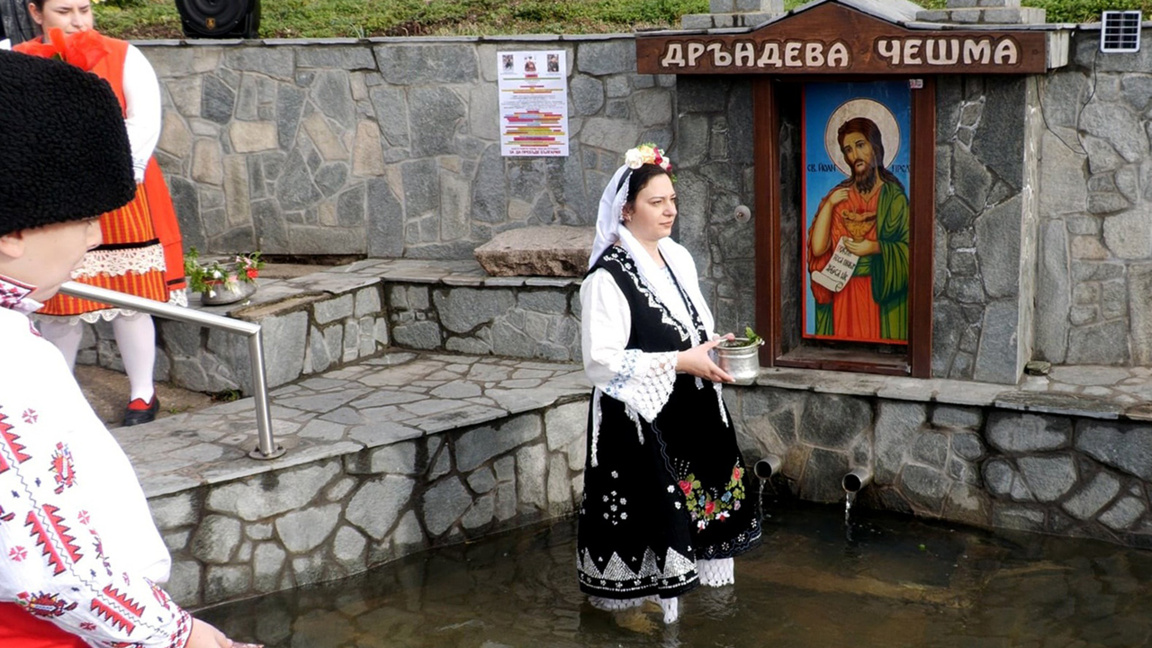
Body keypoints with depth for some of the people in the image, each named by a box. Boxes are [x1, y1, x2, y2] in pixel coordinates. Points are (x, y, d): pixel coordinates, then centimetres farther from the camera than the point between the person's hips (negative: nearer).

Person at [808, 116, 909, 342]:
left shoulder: (893, 195, -1)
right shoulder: (839, 195, 7)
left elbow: (909, 248, -6)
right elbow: (818, 248, -5)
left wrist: (876, 247, -17)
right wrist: (829, 204, -8)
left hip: (881, 293, -2)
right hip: (842, 292, 2)